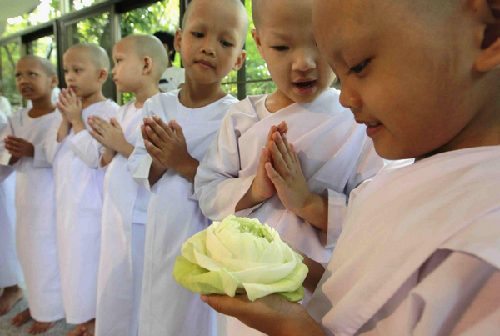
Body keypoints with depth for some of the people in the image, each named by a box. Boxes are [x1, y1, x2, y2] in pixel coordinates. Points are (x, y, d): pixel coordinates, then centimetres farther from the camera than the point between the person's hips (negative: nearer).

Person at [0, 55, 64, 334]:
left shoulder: (62, 117, -13)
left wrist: (33, 151, -30)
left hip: (52, 194, -7)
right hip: (26, 194, 7)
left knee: (48, 250, 2)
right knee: (28, 249, 16)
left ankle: (52, 309, 22)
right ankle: (38, 303, 36)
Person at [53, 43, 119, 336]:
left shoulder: (109, 111, -13)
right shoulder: (72, 108, 11)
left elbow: (95, 157, -20)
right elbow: (54, 155, 7)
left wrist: (77, 121, -15)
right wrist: (66, 121, -5)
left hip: (93, 204, -8)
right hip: (69, 203, 8)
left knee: (93, 262, 3)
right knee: (75, 261, 17)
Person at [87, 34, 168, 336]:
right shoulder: (123, 112, 10)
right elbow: (108, 163, 15)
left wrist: (122, 145, -17)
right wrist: (108, 147, -5)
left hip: (143, 220, -7)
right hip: (116, 217, 8)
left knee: (142, 294, 7)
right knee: (114, 289, 19)